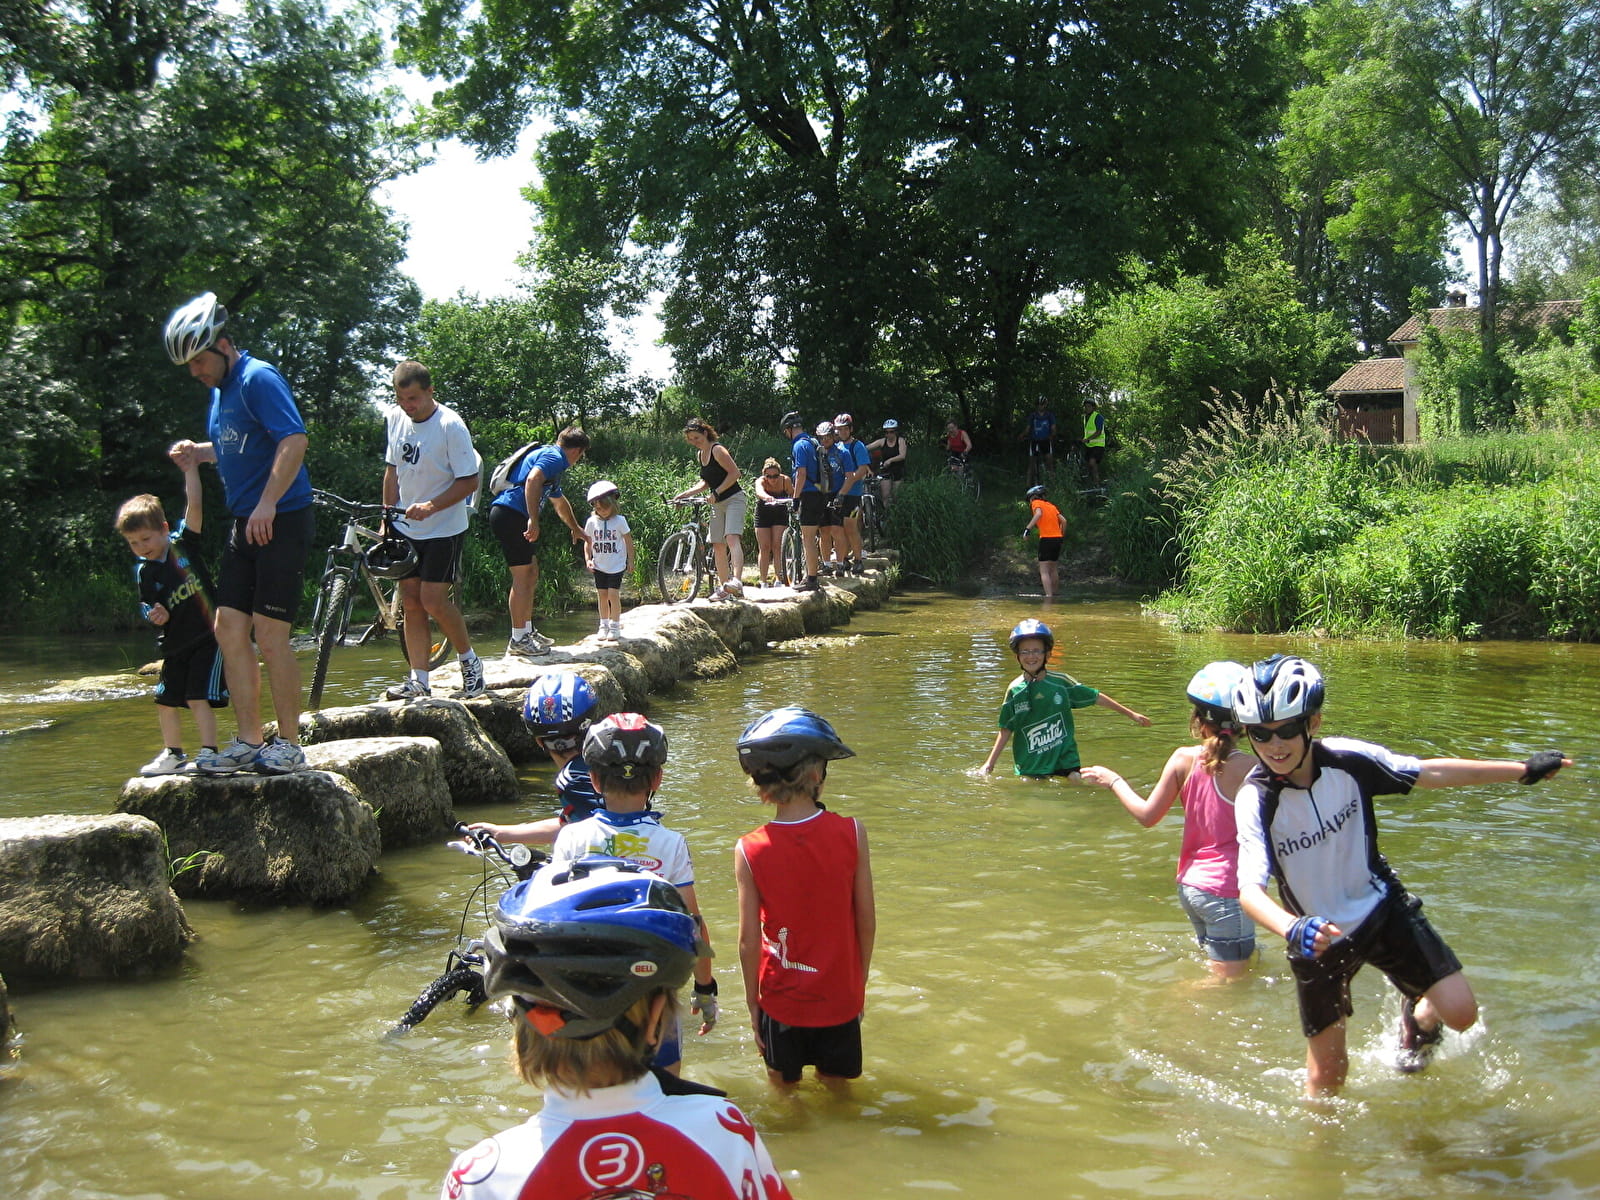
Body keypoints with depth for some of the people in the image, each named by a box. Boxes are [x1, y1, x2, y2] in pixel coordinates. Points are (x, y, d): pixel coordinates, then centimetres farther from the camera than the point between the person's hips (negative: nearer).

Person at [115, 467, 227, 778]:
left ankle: (209, 752, -10)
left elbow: (195, 505, -14)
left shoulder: (184, 542, -5)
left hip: (207, 637, -5)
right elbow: (148, 606, 5)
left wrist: (190, 466, -18)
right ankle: (173, 753, 27)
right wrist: (155, 614, -18)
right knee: (164, 701, 10)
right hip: (174, 644, 5)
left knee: (198, 697, -14)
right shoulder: (144, 571, 2)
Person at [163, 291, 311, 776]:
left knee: (269, 634, -8)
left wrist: (267, 504, -30)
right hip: (244, 524, 9)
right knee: (229, 628, 5)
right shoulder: (219, 389, 16)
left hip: (282, 522, -9)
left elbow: (294, 442, -23)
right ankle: (248, 741, 11)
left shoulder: (259, 379, -12)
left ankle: (289, 744, 2)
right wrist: (198, 453, 9)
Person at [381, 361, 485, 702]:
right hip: (406, 528, 6)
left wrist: (431, 506, -28)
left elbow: (469, 481, -16)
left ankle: (469, 660, 10)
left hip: (444, 529, -6)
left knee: (433, 601, -11)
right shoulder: (394, 418, 3)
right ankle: (418, 681, 6)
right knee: (411, 602, 3)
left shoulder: (450, 425, -17)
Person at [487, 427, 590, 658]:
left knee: (531, 570, 17)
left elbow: (559, 502, 44)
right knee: (522, 576, -9)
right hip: (509, 515, -11)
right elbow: (532, 479, -27)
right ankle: (518, 641, -7)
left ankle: (527, 632, 24)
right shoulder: (553, 458, -5)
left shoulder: (548, 456, 28)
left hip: (508, 516, 11)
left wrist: (575, 528, 57)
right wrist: (533, 520, -30)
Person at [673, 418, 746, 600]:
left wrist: (717, 493, -19)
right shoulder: (700, 454, 14)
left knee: (732, 539, -25)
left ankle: (737, 580, -39)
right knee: (718, 546, 5)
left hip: (734, 499, -9)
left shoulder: (717, 450, -12)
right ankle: (724, 589, 9)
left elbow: (734, 473, -17)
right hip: (718, 504, 9)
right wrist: (685, 494, 11)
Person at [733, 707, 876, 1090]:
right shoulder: (851, 832, -14)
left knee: (784, 1092, 20)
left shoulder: (749, 851, -16)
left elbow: (749, 940, -11)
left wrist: (752, 1003, 3)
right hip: (840, 998, 1)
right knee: (836, 1089, 21)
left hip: (781, 1002, -1)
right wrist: (860, 983, 8)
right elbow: (867, 922, -7)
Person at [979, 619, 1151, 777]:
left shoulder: (1061, 682, -2)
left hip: (1064, 758, 0)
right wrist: (990, 763, 2)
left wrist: (1130, 714, 12)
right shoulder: (1014, 690, -1)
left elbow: (1096, 697, 7)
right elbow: (1006, 730, 5)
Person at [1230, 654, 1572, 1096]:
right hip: (1318, 936, -2)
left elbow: (1431, 772, -6)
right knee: (1327, 1069, 3)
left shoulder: (1347, 760, -18)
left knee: (1459, 1013, -7)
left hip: (1380, 908, 2)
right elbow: (1249, 888, -35)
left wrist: (1524, 770, 0)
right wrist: (1293, 929, -55)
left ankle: (1417, 1016, 27)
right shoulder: (1255, 798, -26)